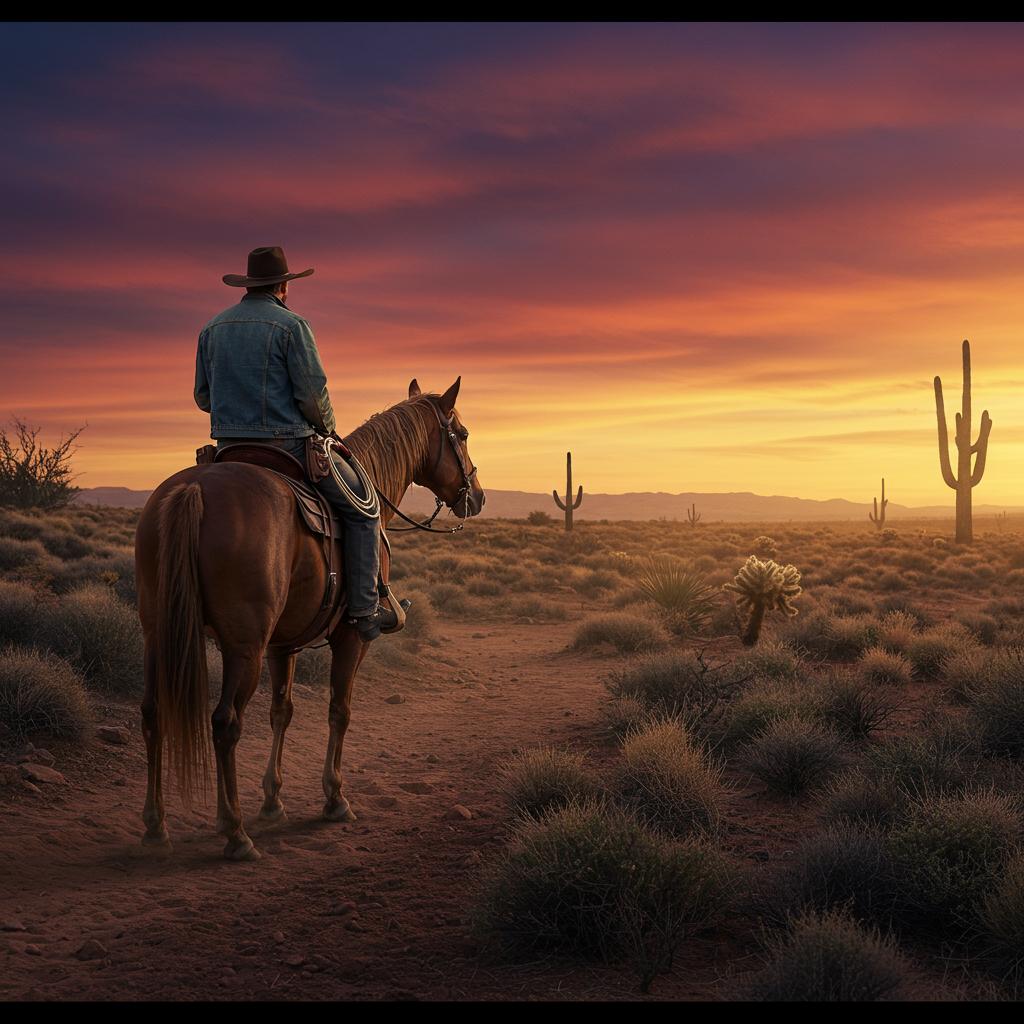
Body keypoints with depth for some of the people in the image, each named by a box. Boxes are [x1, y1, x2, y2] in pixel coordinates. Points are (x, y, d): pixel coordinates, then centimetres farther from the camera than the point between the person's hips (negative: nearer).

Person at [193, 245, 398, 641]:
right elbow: (313, 394, -14)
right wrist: (329, 432, 4)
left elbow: (203, 397, 13)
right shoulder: (291, 325, -10)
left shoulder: (213, 328, 9)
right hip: (288, 446, -6)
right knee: (362, 508, 9)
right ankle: (364, 610, 3)